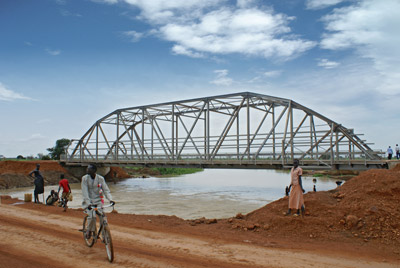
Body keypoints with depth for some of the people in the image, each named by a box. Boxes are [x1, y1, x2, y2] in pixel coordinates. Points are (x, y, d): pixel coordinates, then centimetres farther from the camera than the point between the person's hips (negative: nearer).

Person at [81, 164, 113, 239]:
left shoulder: (100, 178, -4)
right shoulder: (85, 178, -7)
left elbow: (106, 190, -4)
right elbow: (85, 192, -14)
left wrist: (110, 199, -21)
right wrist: (88, 203, -25)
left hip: (98, 200, 1)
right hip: (89, 201, -1)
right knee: (92, 216, -22)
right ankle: (90, 230, 6)